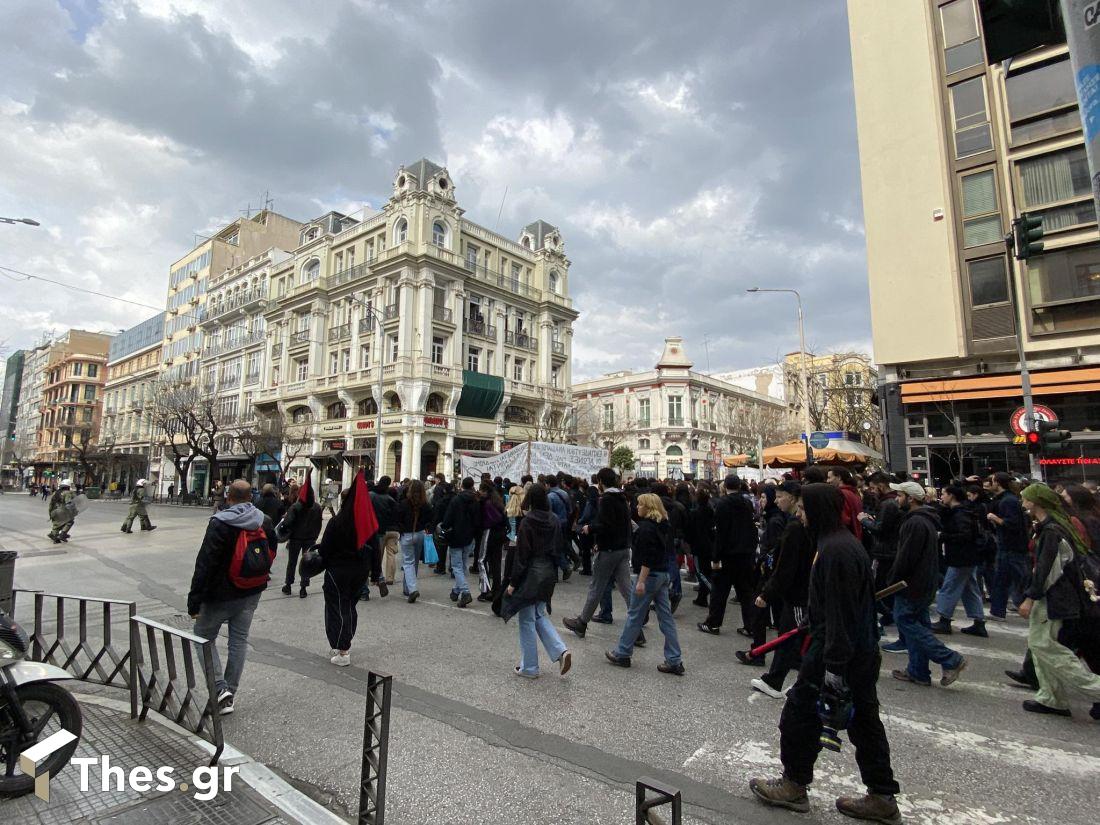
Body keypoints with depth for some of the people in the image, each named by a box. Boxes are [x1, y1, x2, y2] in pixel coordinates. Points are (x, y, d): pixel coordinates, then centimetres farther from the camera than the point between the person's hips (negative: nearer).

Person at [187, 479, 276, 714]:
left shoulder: (219, 523, -18)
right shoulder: (265, 522, -1)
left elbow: (205, 564, -19)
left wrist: (194, 600, -15)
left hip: (220, 594, -5)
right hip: (251, 593, 5)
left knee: (204, 637, 13)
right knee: (239, 640, 14)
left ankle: (220, 688, 2)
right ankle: (229, 694, 22)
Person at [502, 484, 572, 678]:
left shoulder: (528, 522, -16)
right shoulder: (554, 521, 2)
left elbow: (521, 554, -16)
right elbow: (558, 549, 8)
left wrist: (513, 582, -9)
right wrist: (554, 574, 17)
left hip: (531, 574, -6)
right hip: (549, 573, 6)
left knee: (527, 620, 7)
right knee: (539, 615, 21)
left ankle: (529, 667, 16)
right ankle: (561, 651, 6)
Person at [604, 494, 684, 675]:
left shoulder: (646, 527, -17)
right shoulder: (662, 526, 11)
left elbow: (647, 557, -22)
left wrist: (641, 580, -21)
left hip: (649, 575, -9)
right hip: (663, 574, 9)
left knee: (635, 616, 4)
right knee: (666, 617, 9)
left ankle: (622, 654, 17)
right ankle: (674, 661, 11)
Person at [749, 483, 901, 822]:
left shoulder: (835, 550, -24)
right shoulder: (845, 542, 9)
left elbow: (840, 613, -26)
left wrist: (834, 666, -23)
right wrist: (812, 625, 28)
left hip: (838, 651, -10)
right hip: (863, 649, 10)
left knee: (801, 709, 6)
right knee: (863, 719, 18)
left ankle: (794, 785, 22)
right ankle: (882, 798, 30)